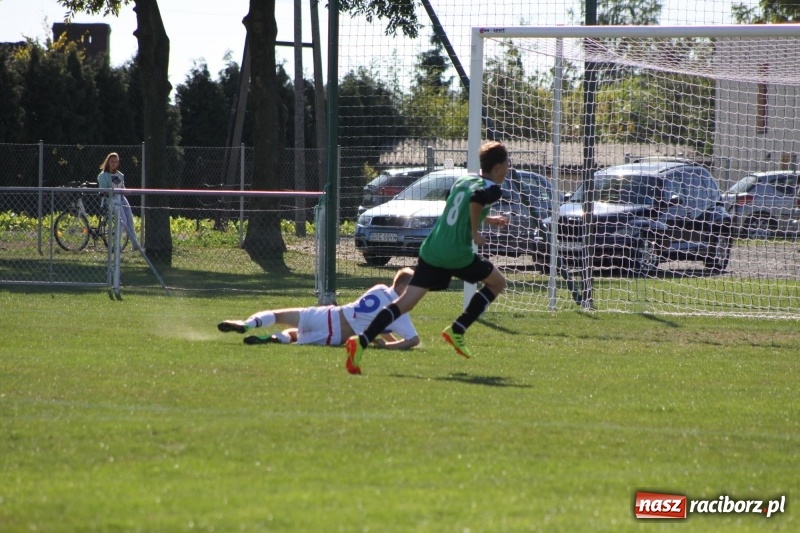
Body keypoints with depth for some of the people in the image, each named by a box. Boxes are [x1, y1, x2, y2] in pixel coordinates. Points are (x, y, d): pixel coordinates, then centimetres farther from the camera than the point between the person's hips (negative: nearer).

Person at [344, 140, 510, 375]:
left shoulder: (463, 180, 19)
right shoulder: (492, 189, -5)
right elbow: (476, 199, -29)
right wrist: (475, 232, -16)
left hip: (431, 250, 6)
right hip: (457, 254, -6)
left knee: (405, 301, -2)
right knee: (497, 283, 19)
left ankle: (361, 341, -19)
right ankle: (457, 330, 13)